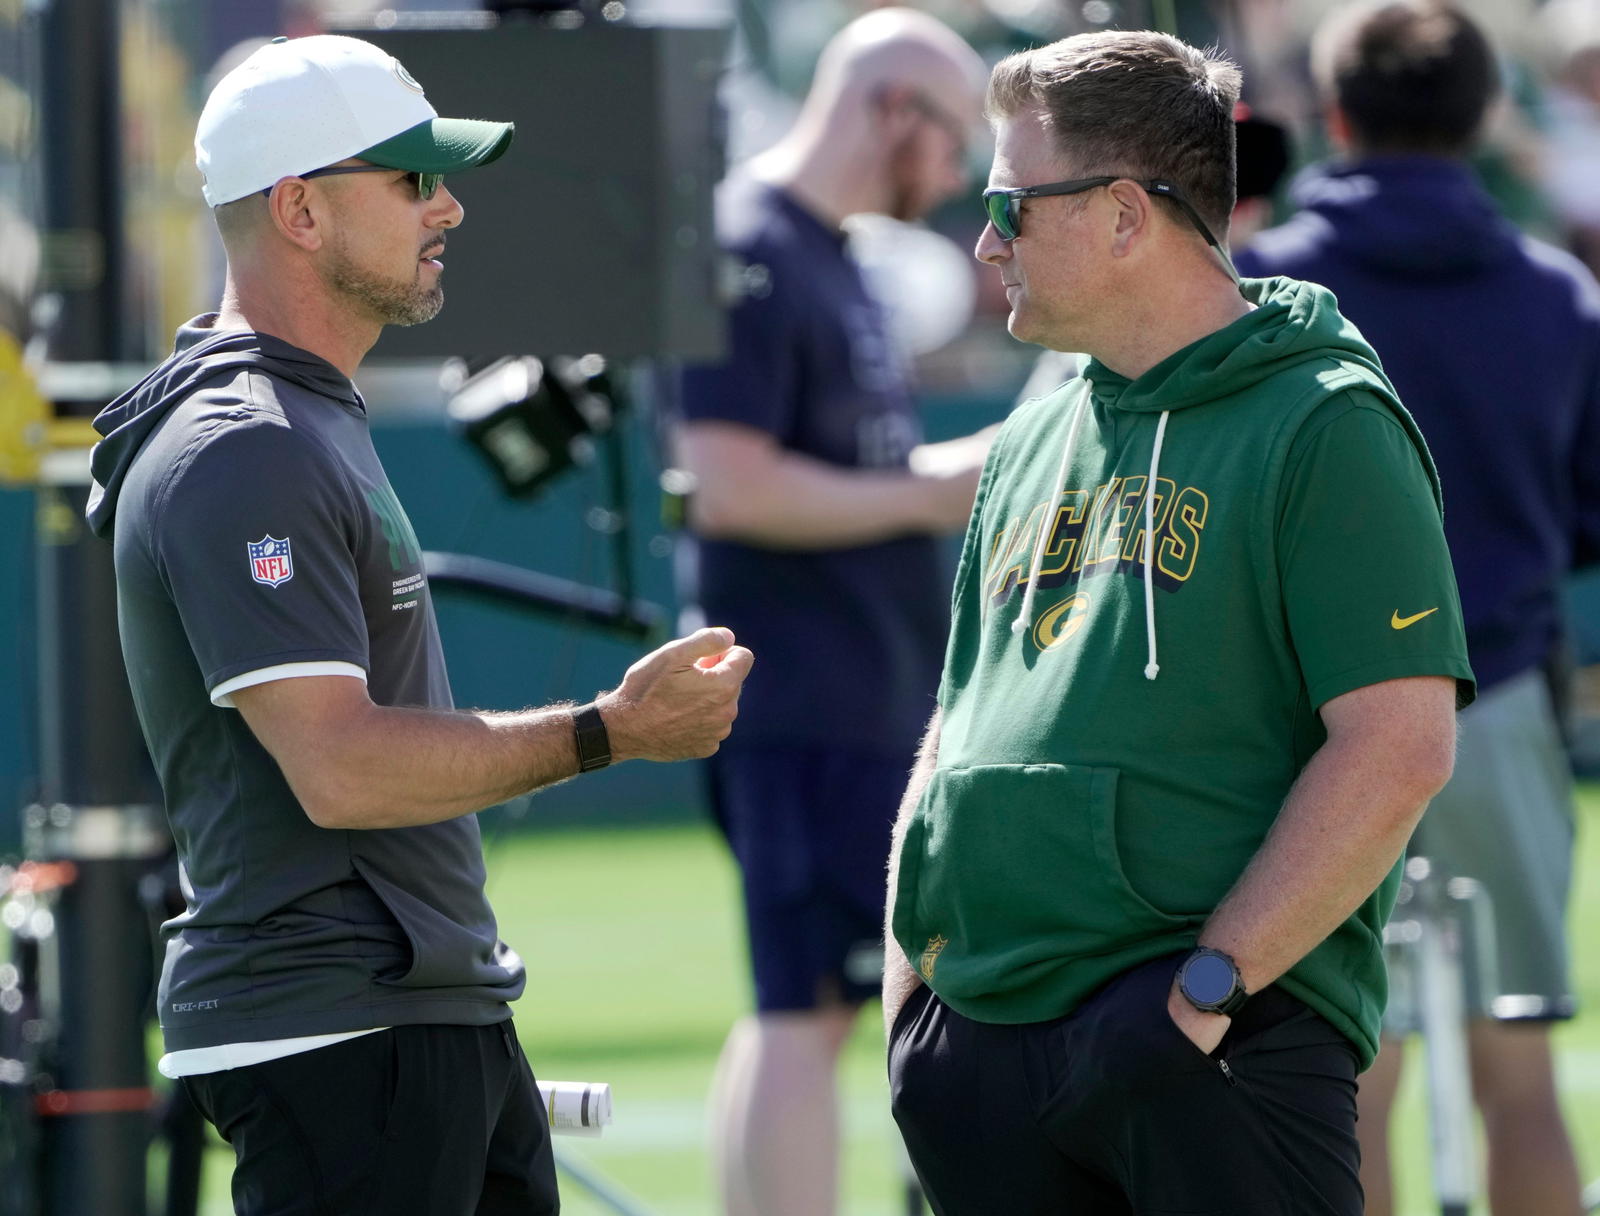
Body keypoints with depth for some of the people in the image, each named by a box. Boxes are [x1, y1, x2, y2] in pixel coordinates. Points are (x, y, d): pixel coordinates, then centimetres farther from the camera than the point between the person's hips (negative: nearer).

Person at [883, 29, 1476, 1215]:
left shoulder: (1321, 427, -5)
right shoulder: (1032, 445, 18)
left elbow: (1398, 749, -13)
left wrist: (1212, 981, -18)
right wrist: (910, 982, 11)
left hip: (1221, 1043, -7)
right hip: (987, 1049, 7)